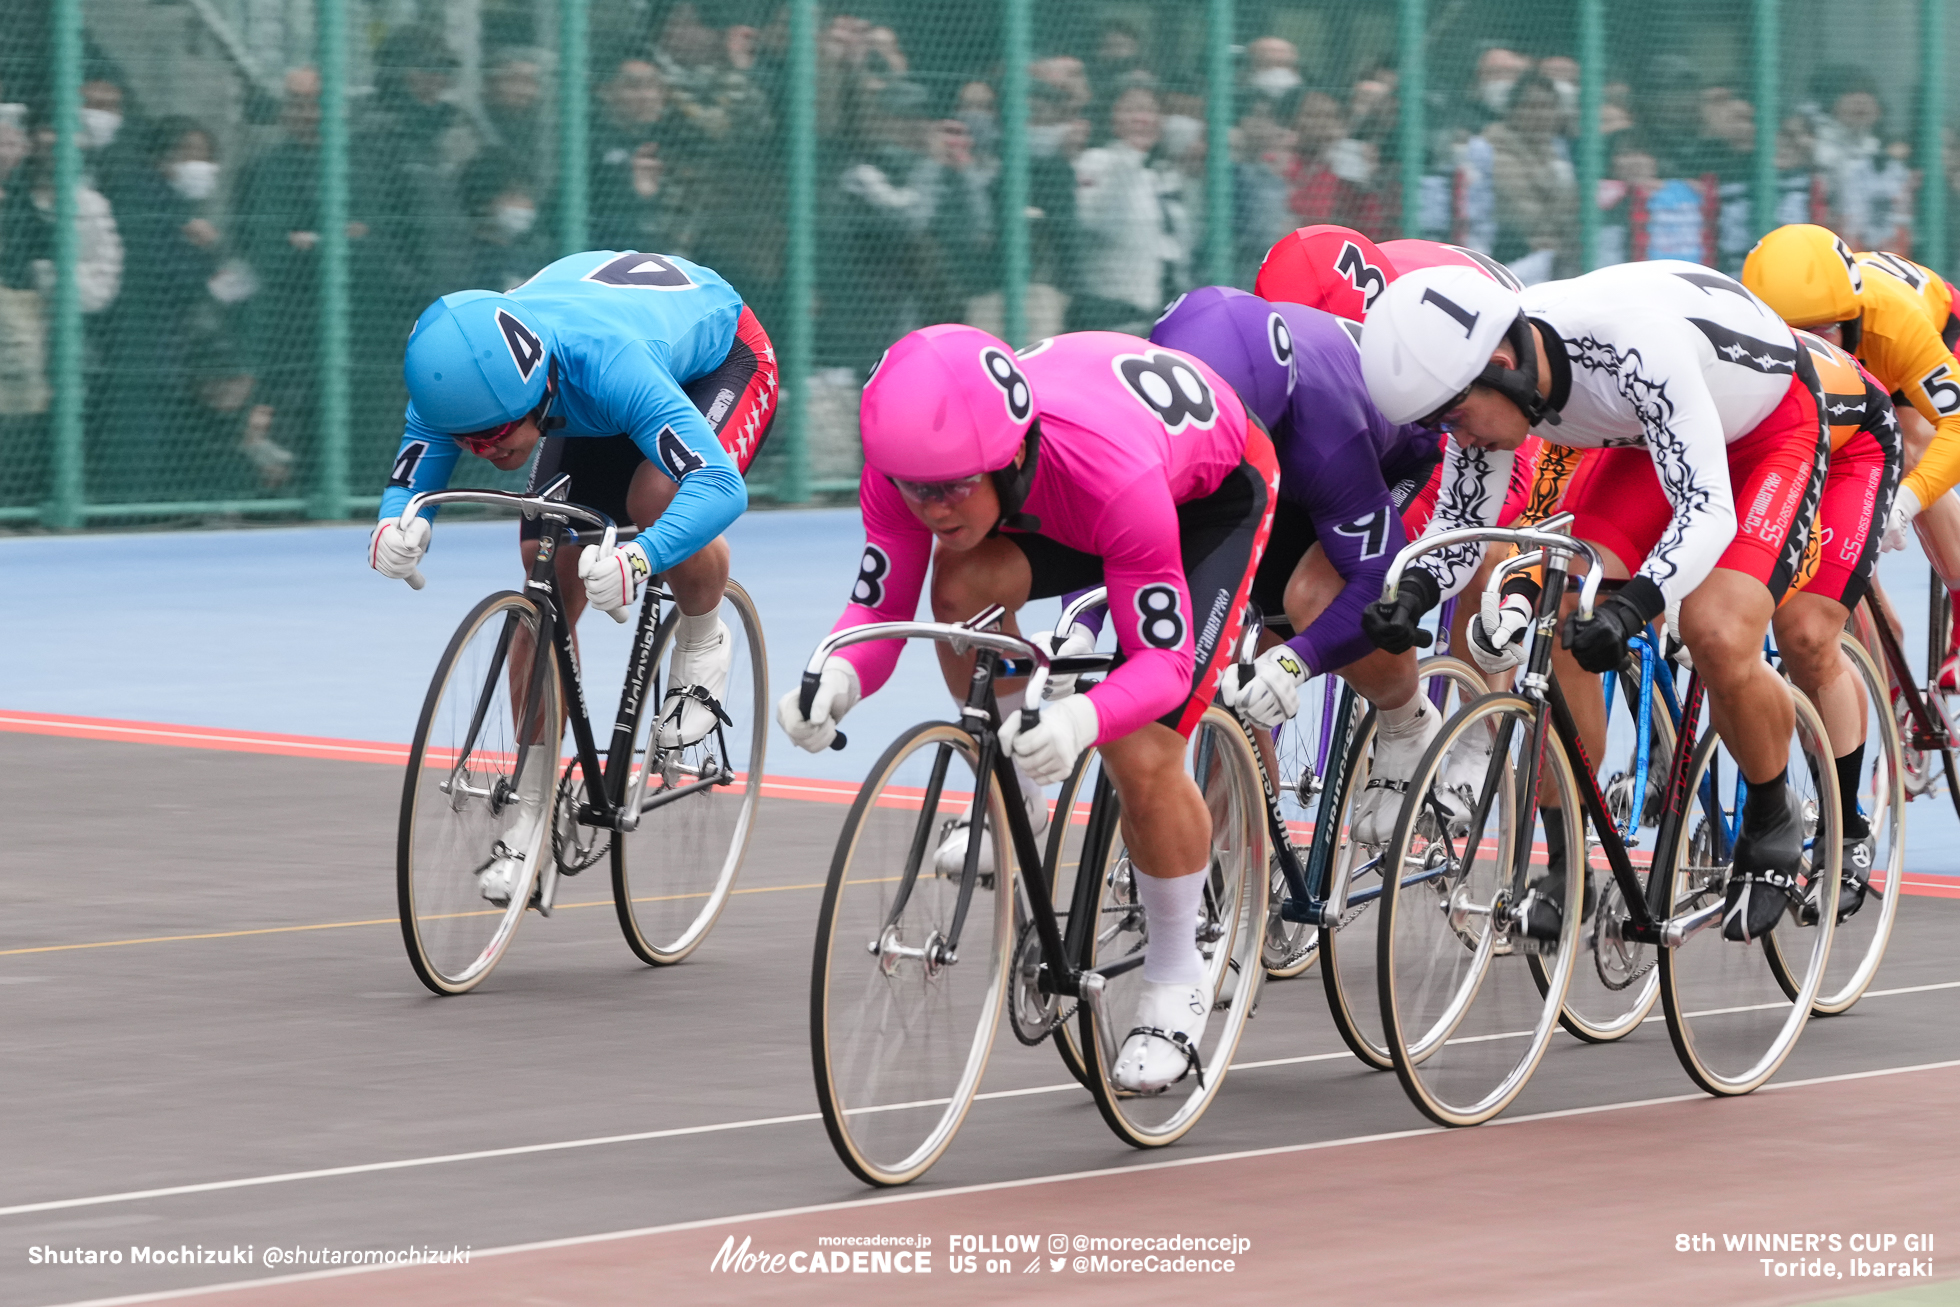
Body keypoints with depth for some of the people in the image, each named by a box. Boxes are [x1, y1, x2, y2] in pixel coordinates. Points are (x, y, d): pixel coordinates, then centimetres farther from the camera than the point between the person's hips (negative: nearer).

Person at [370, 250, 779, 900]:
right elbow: (409, 485, -17)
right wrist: (395, 529, -41)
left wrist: (639, 560, -68)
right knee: (548, 591, -7)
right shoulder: (458, 381, -30)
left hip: (718, 354, -5)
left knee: (658, 494, -37)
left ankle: (702, 642, -6)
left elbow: (719, 486, -52)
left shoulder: (607, 364, -46)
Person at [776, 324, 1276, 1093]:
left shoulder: (1111, 474, -45)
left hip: (1214, 488, -5)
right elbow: (879, 608, -23)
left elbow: (1165, 661, -37)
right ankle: (1015, 798, -1)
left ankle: (1176, 983, 9)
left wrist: (1083, 720, -58)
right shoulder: (910, 459, -32)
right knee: (962, 586, -27)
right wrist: (838, 678, -46)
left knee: (1142, 757, -16)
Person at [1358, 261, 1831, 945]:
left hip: (1771, 426, -6)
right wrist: (1410, 596, -30)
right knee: (1558, 623, -14)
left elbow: (1706, 510, -42)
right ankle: (1566, 868, -2)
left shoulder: (1634, 346, -42)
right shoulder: (1475, 375, -21)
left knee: (1719, 637, -26)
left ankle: (1772, 820, 3)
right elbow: (1462, 518, -9)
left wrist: (1627, 611, -56)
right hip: (1645, 440, 6)